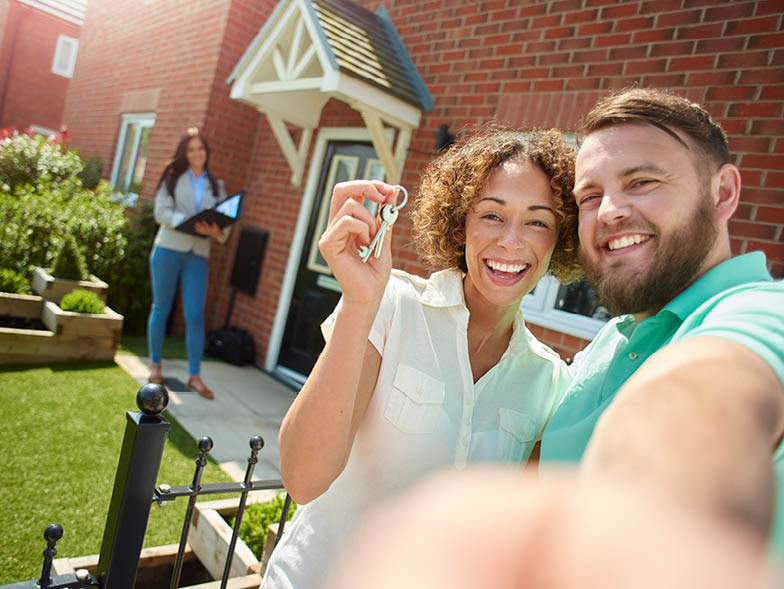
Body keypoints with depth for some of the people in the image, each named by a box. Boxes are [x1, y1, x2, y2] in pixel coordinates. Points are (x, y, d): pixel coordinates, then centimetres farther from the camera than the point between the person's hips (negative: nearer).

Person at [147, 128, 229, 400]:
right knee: (161, 308, 7)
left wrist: (216, 232, -17)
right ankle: (155, 364, 23)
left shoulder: (216, 186, 14)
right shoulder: (173, 178, 8)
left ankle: (194, 375, 2)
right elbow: (161, 212, -4)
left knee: (195, 316, -4)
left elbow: (224, 222, 7)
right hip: (168, 249, -1)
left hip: (198, 255, 1)